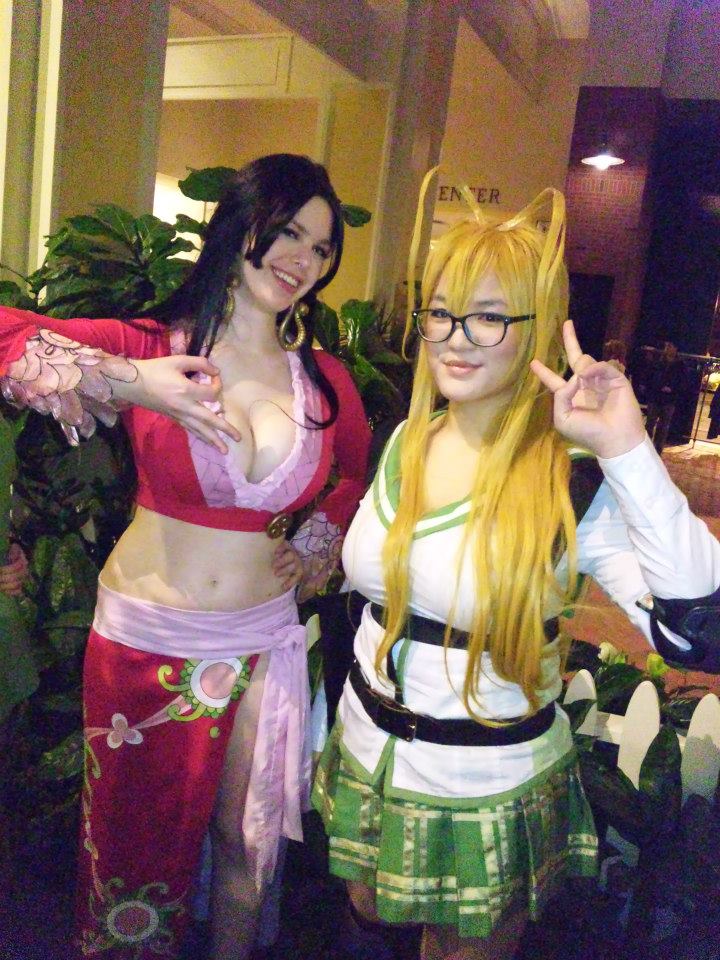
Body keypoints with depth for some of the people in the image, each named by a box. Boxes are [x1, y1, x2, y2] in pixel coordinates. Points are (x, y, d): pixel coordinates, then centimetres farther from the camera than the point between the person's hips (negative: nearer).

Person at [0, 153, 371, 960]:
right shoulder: (153, 347, -10)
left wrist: (315, 547, 4)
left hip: (261, 643, 2)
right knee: (137, 838, 19)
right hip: (144, 638, -2)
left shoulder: (324, 380, -1)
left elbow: (359, 472, 17)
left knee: (246, 842, 19)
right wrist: (127, 382, -31)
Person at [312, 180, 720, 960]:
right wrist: (329, 713, 14)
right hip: (367, 754, 5)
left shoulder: (574, 480, -21)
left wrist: (628, 451, -37)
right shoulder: (405, 443, -4)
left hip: (487, 791, -5)